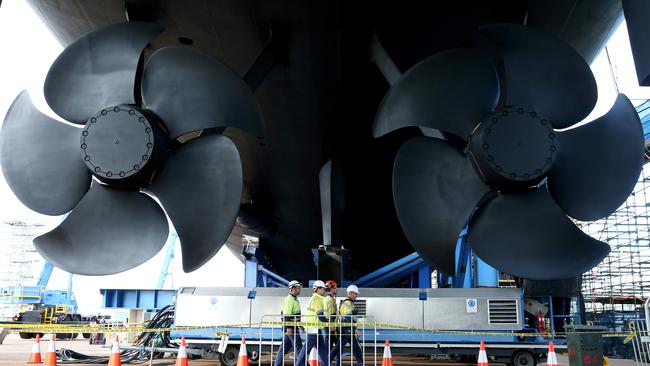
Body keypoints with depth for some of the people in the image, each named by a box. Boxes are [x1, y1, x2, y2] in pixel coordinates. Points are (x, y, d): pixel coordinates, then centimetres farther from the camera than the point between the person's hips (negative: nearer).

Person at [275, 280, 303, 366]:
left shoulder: (295, 299, 18)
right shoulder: (289, 299, -14)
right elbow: (287, 315, -21)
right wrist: (289, 328, -25)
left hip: (293, 326, 10)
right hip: (290, 327, -10)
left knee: (284, 348, 12)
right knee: (298, 346, -6)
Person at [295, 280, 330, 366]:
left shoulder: (315, 298, 17)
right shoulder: (316, 299, -14)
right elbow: (320, 314, -19)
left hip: (316, 328, 10)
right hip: (314, 328, -10)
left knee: (322, 348, 10)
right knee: (307, 348, -4)